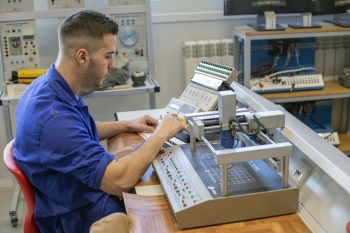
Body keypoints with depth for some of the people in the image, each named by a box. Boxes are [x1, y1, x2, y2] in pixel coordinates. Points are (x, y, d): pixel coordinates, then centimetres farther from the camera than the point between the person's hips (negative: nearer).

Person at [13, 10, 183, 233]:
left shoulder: (49, 87, -3)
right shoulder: (53, 115, -34)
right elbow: (120, 180, -36)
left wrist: (127, 125, 7)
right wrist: (160, 134, -22)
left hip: (82, 195, 9)